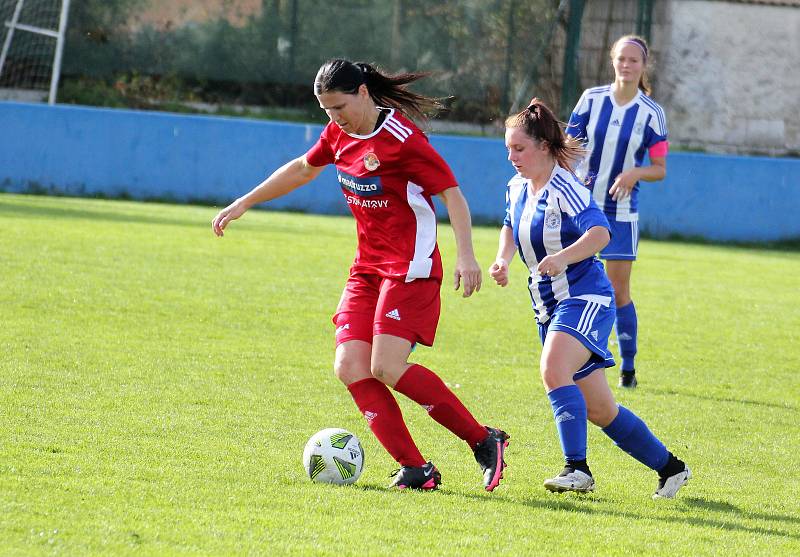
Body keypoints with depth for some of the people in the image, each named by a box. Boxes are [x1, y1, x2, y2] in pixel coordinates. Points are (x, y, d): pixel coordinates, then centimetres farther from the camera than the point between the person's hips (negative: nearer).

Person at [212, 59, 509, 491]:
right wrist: (244, 203, 30)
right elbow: (302, 169, 26)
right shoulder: (339, 134, 8)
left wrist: (466, 256, -27)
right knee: (350, 367, -8)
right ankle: (415, 470, -8)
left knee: (387, 367, -20)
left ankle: (484, 441, -9)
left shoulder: (402, 139, -16)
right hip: (367, 268, 8)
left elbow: (452, 195, -16)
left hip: (411, 269, -8)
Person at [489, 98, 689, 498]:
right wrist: (502, 260, 8)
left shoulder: (565, 189, -17)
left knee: (554, 370, -33)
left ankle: (577, 468, -32)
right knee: (599, 410, 9)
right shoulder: (517, 189, 7)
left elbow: (599, 232, -32)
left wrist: (562, 258, -48)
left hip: (584, 298, -8)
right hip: (548, 306, 8)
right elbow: (510, 227, 27)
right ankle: (669, 467, 23)